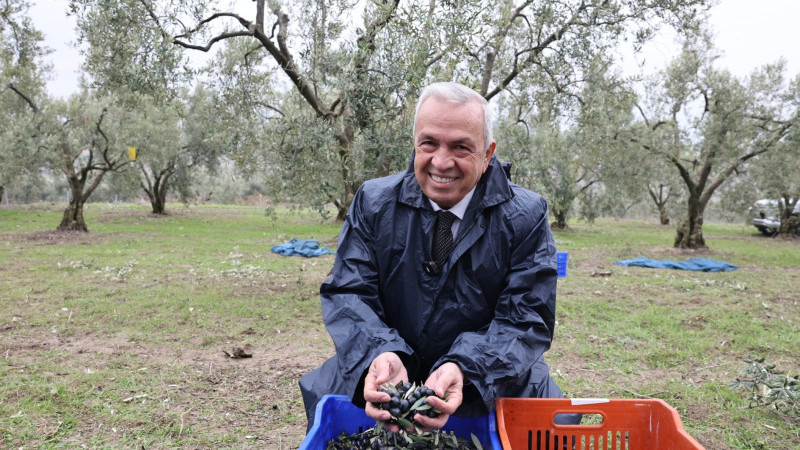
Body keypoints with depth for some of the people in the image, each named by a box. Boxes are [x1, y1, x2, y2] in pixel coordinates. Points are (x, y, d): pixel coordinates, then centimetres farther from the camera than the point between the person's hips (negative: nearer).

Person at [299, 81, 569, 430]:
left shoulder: (525, 218, -6)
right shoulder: (372, 202, -2)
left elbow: (526, 320, -9)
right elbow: (347, 294, -4)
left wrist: (463, 369, -28)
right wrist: (380, 354, -26)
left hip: (488, 387, -1)